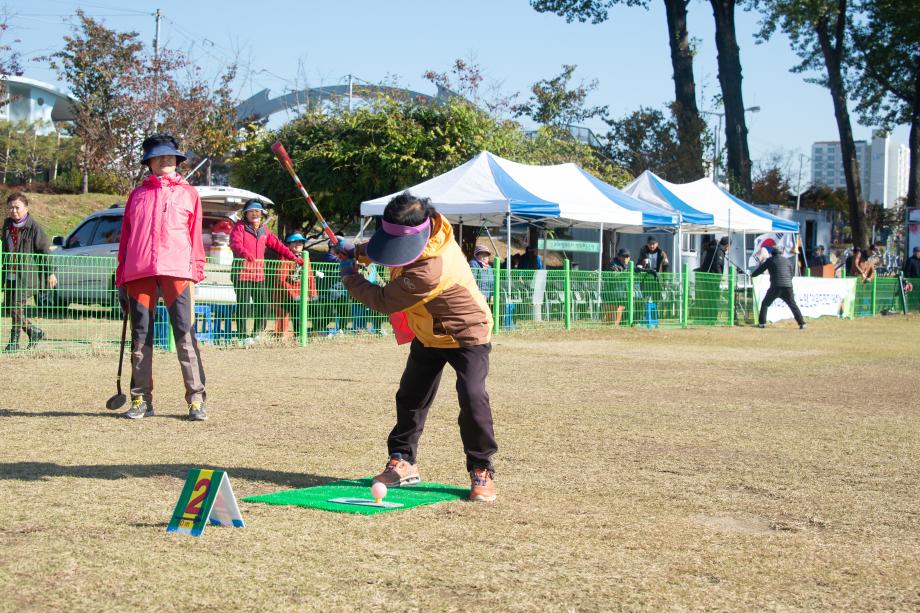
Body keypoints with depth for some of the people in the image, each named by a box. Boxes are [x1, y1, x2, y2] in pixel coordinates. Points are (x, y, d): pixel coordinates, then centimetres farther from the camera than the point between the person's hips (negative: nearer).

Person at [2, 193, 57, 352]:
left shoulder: (33, 227, -11)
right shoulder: (7, 224, 9)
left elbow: (45, 250, -9)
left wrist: (50, 273, -10)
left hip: (26, 274, -8)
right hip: (11, 273, 8)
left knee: (17, 306, -9)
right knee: (9, 306, 9)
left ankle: (14, 341, 4)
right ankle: (34, 331, 25)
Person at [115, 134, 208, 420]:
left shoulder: (188, 193, 15)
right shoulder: (137, 194, 20)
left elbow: (195, 235, 10)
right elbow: (125, 237, 18)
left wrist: (195, 272, 0)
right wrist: (121, 276, 11)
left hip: (176, 270, -3)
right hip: (138, 272, 3)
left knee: (185, 333, -9)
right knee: (140, 336, 3)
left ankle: (196, 400, -9)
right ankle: (141, 399, 9)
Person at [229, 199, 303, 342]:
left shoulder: (263, 230, 18)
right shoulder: (240, 227, -1)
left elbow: (276, 244, 23)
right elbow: (235, 243, -18)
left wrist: (293, 257, 19)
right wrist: (245, 253, -38)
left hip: (259, 273, 6)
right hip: (242, 271, -6)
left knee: (263, 304, 7)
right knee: (244, 305, -7)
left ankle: (257, 334, 18)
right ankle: (242, 336, -2)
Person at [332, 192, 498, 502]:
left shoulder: (429, 270, -41)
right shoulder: (414, 235, -15)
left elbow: (384, 301, -27)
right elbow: (384, 246, 13)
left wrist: (349, 277, -13)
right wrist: (357, 251, -5)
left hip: (466, 334, -9)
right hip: (429, 334, 9)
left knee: (472, 397, -23)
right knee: (410, 396, 11)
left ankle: (482, 471, -12)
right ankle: (403, 460, 24)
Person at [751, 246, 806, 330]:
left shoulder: (770, 260, 9)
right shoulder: (787, 261, 18)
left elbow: (760, 269, 16)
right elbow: (791, 275, 21)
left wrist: (752, 274, 33)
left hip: (775, 286, -2)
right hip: (788, 286, 3)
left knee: (765, 304, 11)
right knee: (793, 305, 9)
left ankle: (762, 323, 4)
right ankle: (802, 323, -1)